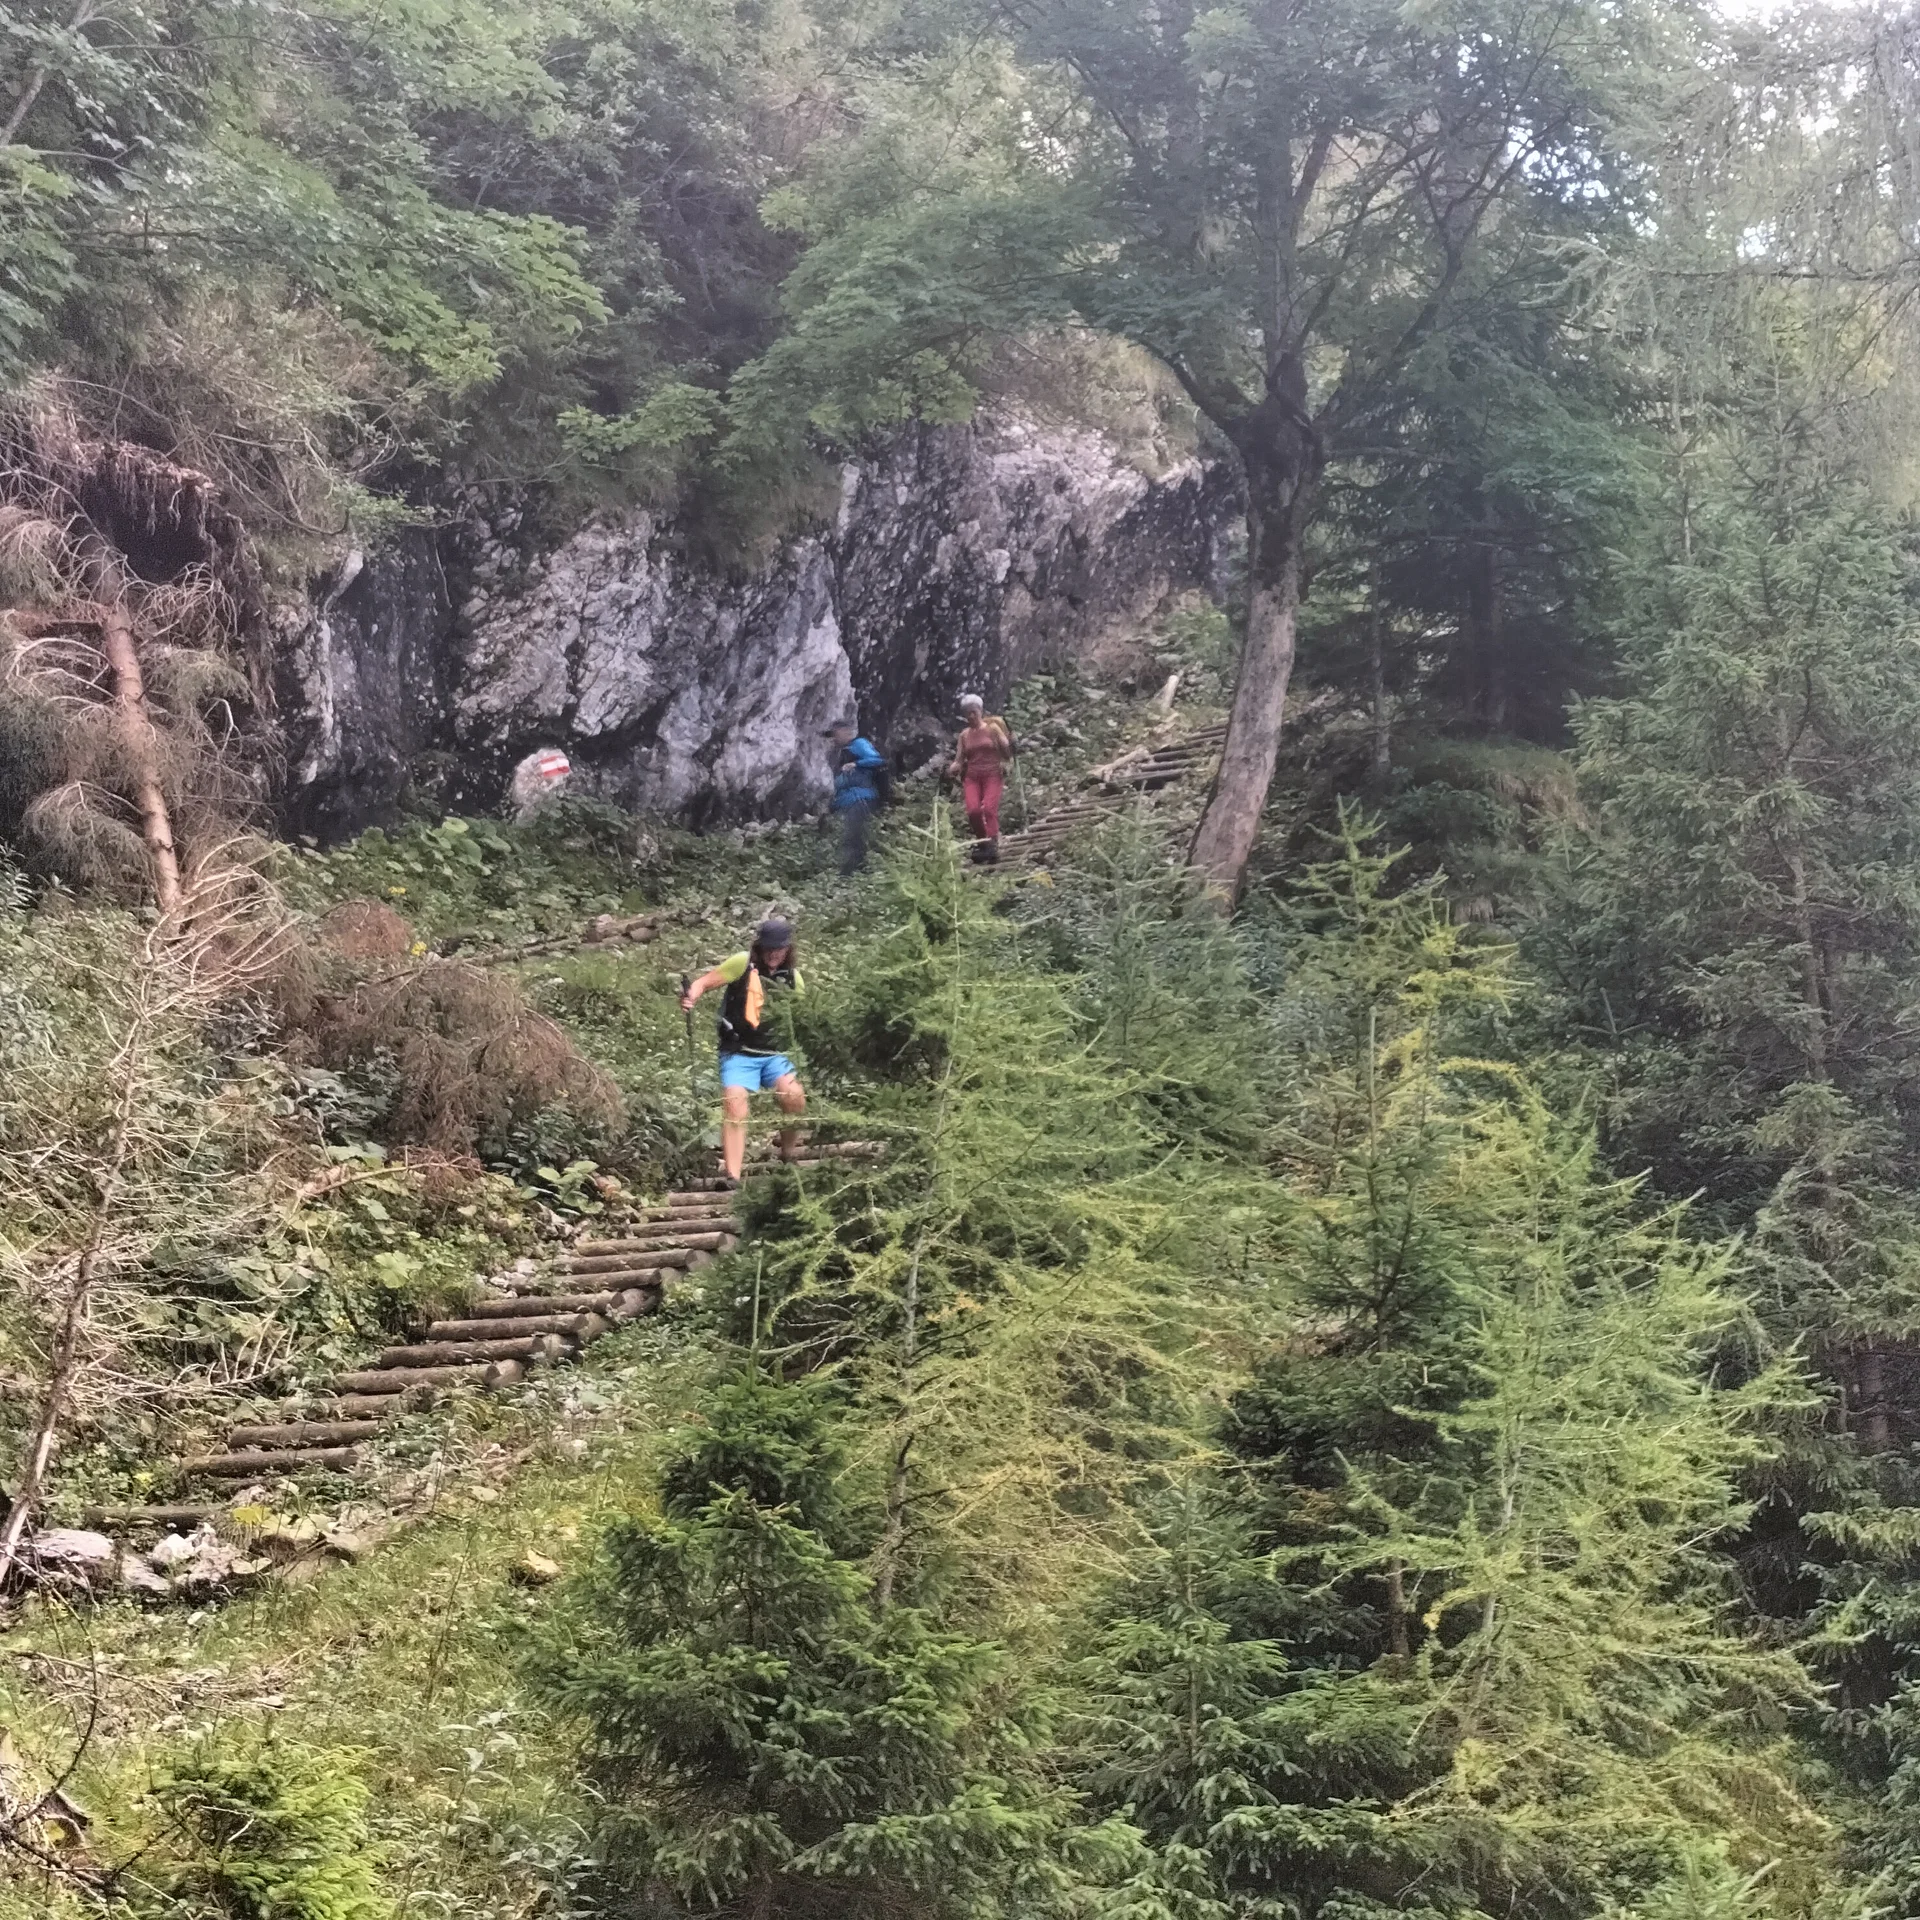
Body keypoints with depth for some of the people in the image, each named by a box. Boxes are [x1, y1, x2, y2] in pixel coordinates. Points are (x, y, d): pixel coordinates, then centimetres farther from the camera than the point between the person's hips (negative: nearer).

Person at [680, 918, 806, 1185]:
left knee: (794, 1095, -21)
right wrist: (691, 997, -30)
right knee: (734, 1105, -19)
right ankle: (733, 1177, -16)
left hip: (775, 1052, 2)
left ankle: (788, 1157, 1)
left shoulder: (793, 977, 6)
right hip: (739, 1052, -2)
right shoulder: (743, 963, -6)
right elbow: (704, 982, -10)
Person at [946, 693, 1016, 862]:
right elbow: (959, 760, 11)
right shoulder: (964, 735, 13)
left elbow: (1007, 751, 2)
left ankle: (992, 845, -24)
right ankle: (981, 841, 4)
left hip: (992, 775, -3)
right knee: (973, 810, -17)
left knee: (989, 808, -22)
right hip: (971, 776, 3)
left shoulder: (993, 728, 4)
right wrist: (953, 769, -10)